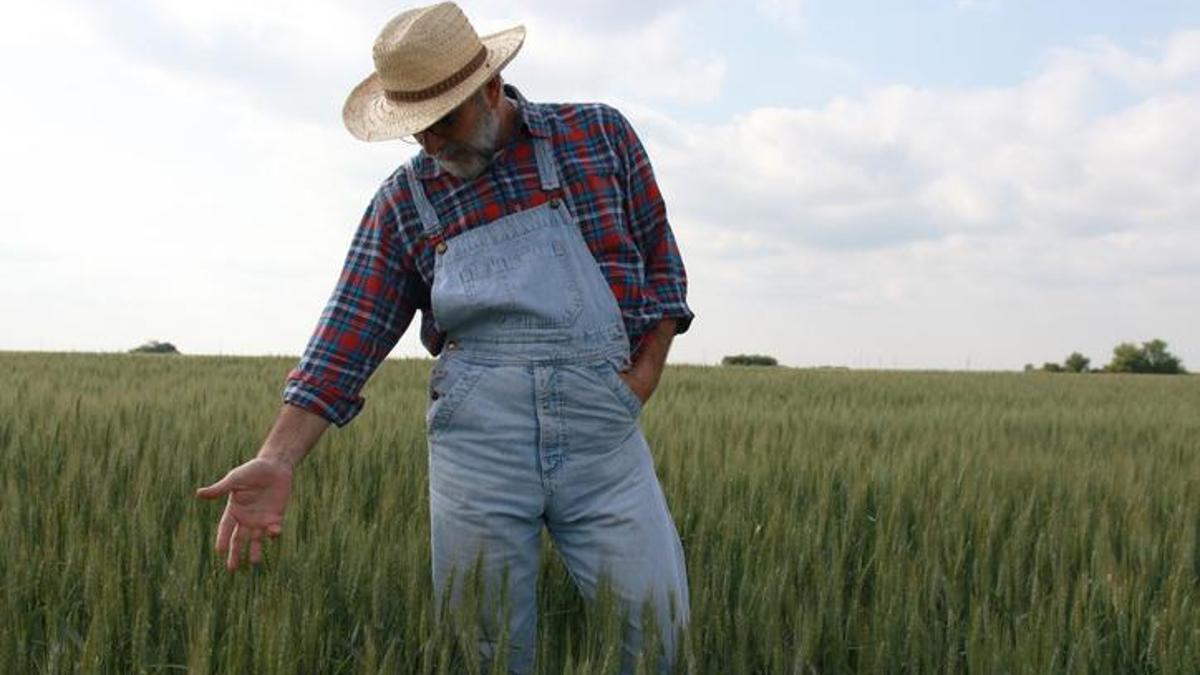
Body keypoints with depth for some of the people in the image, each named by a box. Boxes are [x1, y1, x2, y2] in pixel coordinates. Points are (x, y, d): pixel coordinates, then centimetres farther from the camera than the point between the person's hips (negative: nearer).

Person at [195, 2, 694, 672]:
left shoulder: (600, 136, 7)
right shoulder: (404, 203, 8)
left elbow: (660, 261, 12)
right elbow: (348, 337, 4)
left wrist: (645, 374, 0)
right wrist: (277, 460, -5)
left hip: (602, 426, 0)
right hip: (475, 436, 1)